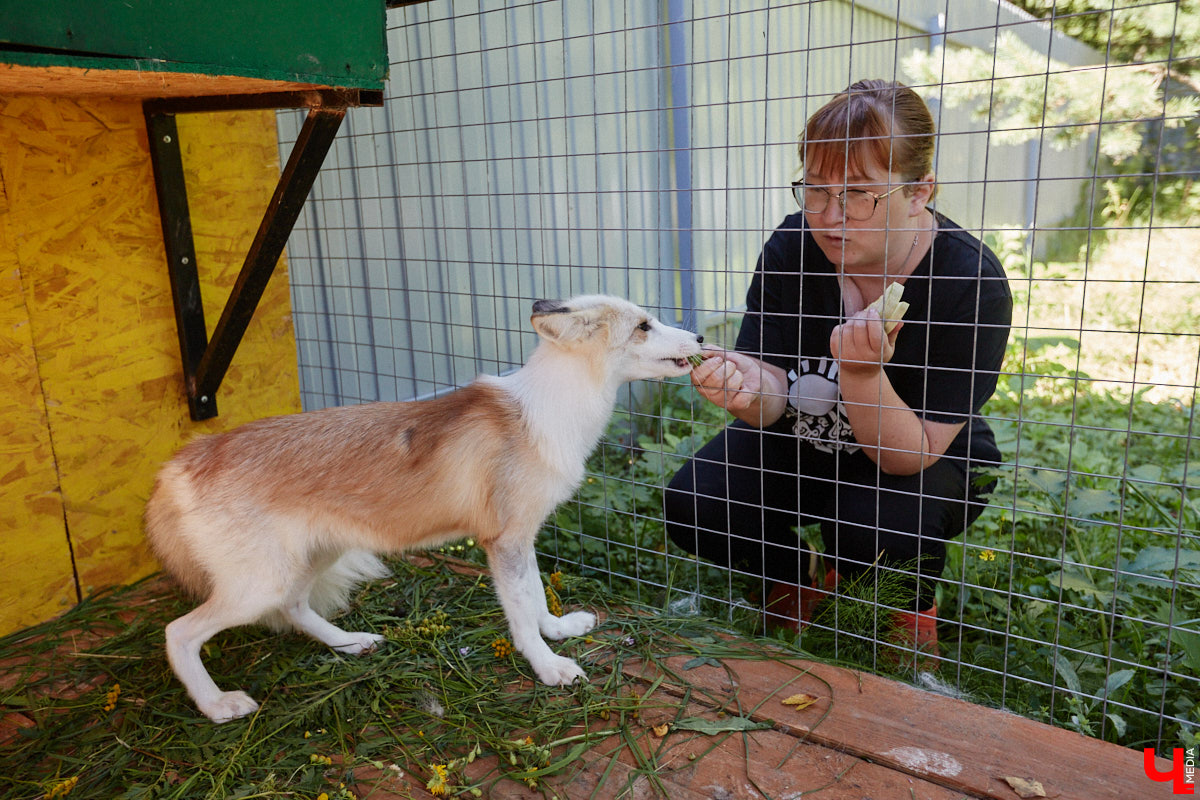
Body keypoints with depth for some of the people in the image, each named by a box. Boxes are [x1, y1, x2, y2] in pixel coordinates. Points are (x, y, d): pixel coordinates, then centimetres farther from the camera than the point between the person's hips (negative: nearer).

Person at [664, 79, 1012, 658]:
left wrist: (861, 374, -44)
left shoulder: (972, 283, -26)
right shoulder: (792, 247, -17)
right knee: (691, 505, -18)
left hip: (926, 462, -2)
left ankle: (915, 599, 6)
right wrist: (751, 385, -41)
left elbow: (911, 455, -25)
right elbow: (775, 401, -16)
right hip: (807, 443, 3)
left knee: (873, 530, -34)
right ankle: (799, 583, 14)